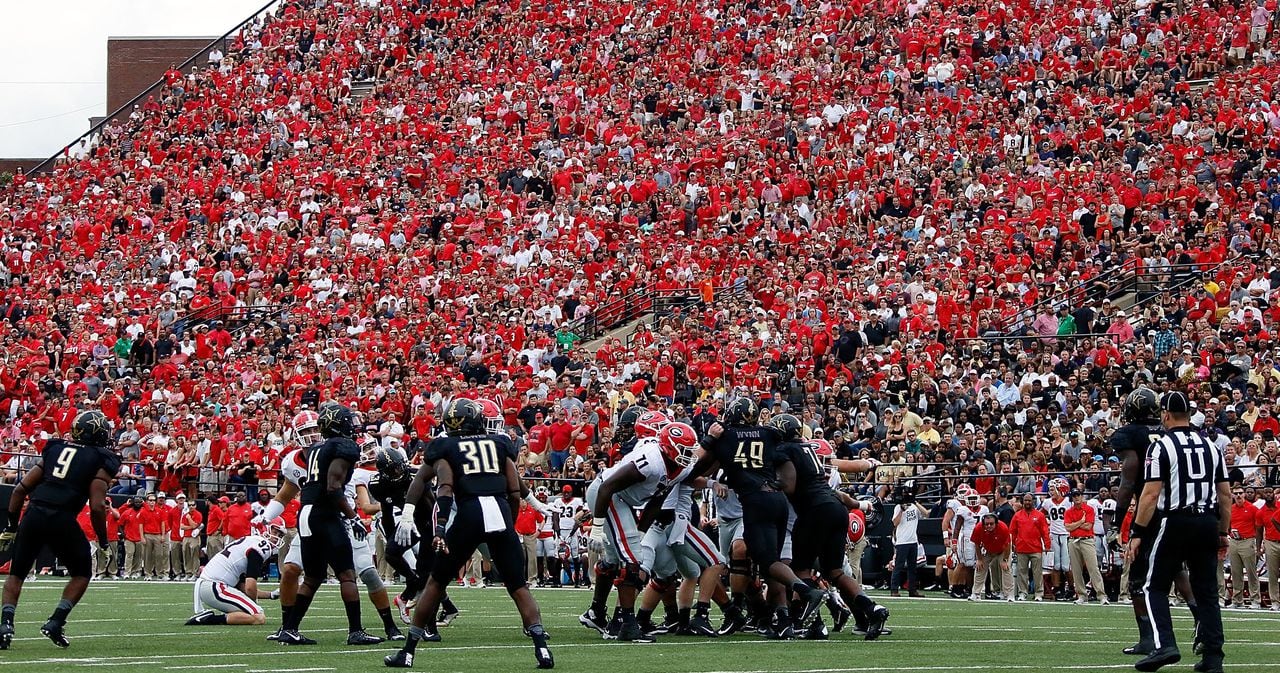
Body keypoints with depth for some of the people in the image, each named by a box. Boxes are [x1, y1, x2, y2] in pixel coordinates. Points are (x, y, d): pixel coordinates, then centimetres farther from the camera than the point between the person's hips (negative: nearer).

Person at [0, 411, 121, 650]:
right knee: (82, 573, 19)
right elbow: (97, 506, -7)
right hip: (62, 520, -4)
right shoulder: (101, 461, 5)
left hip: (33, 515, 4)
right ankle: (56, 623, 7)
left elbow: (20, 489, 15)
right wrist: (103, 542, 6)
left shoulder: (55, 449, 20)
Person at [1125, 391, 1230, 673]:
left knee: (1155, 587, 5)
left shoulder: (1161, 446, -6)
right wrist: (1223, 532, 20)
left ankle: (1165, 644, -13)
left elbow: (1151, 494, -12)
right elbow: (1225, 494, 13)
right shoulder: (1211, 447, 12)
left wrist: (1137, 533, -9)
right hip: (1207, 523, 5)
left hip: (1174, 523, -5)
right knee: (1207, 591, 10)